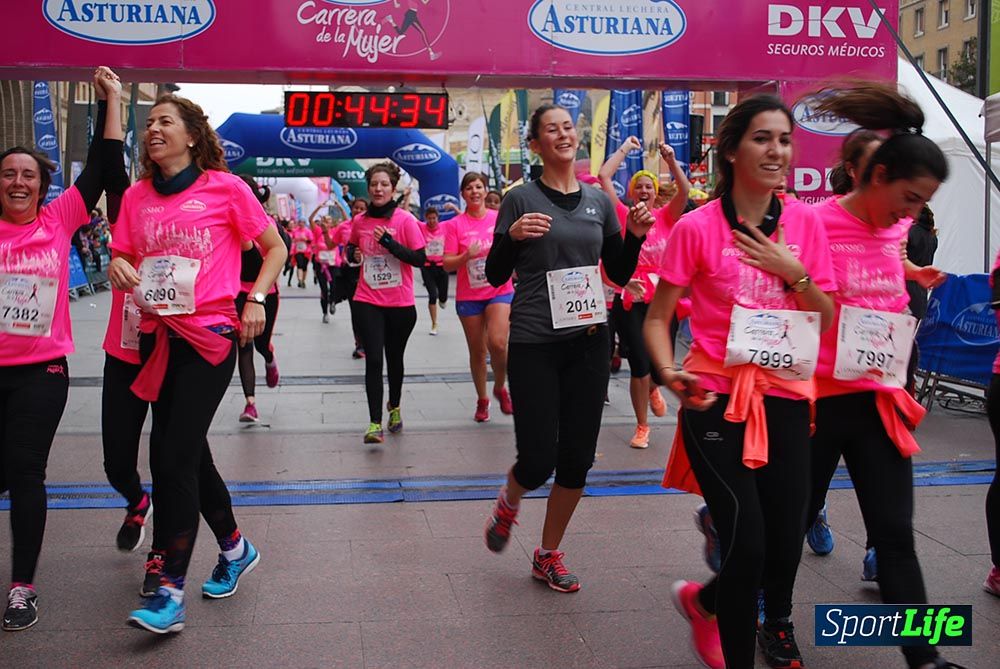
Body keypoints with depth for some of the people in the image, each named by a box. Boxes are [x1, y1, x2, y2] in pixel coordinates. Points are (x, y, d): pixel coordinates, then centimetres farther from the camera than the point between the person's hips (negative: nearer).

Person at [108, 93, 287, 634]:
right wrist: (118, 270, -6)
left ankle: (170, 593, -8)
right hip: (156, 335, 6)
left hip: (210, 332, -6)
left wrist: (256, 299, -8)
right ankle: (235, 549, 35)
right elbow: (122, 260, 17)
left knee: (174, 456, -13)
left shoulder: (224, 187, -2)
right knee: (187, 452, 13)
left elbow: (274, 248, 5)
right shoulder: (137, 195, 11)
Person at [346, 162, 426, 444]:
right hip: (368, 302, 1)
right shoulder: (359, 221, 3)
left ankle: (394, 408, 38)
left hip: (400, 304, -1)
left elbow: (420, 259, -12)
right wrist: (353, 253, -1)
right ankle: (375, 424, -9)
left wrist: (389, 243, -21)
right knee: (373, 360, -9)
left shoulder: (406, 220, -7)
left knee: (394, 358, 14)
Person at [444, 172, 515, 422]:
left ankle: (500, 387, 9)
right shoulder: (455, 224, -2)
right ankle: (482, 400, 25)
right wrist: (467, 255, -21)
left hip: (500, 291, 0)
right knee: (477, 350, 8)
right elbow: (447, 264, -5)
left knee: (497, 343, -19)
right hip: (468, 296, 1)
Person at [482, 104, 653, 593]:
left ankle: (548, 555, 25)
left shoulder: (598, 201, 10)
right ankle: (508, 503, 31)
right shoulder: (521, 199, -3)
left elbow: (620, 275, 13)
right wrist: (512, 236, -21)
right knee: (538, 459, -5)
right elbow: (495, 276, -3)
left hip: (588, 340, 4)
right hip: (534, 344, -4)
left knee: (577, 458, 6)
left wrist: (635, 236, -4)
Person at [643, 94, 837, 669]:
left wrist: (793, 273, -9)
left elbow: (827, 318, 8)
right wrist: (669, 373, -20)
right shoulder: (697, 227, -7)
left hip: (786, 398, 4)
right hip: (717, 400, -4)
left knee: (785, 545, 6)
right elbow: (658, 318, -2)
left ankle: (704, 600, 38)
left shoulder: (805, 222, 4)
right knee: (747, 546, -10)